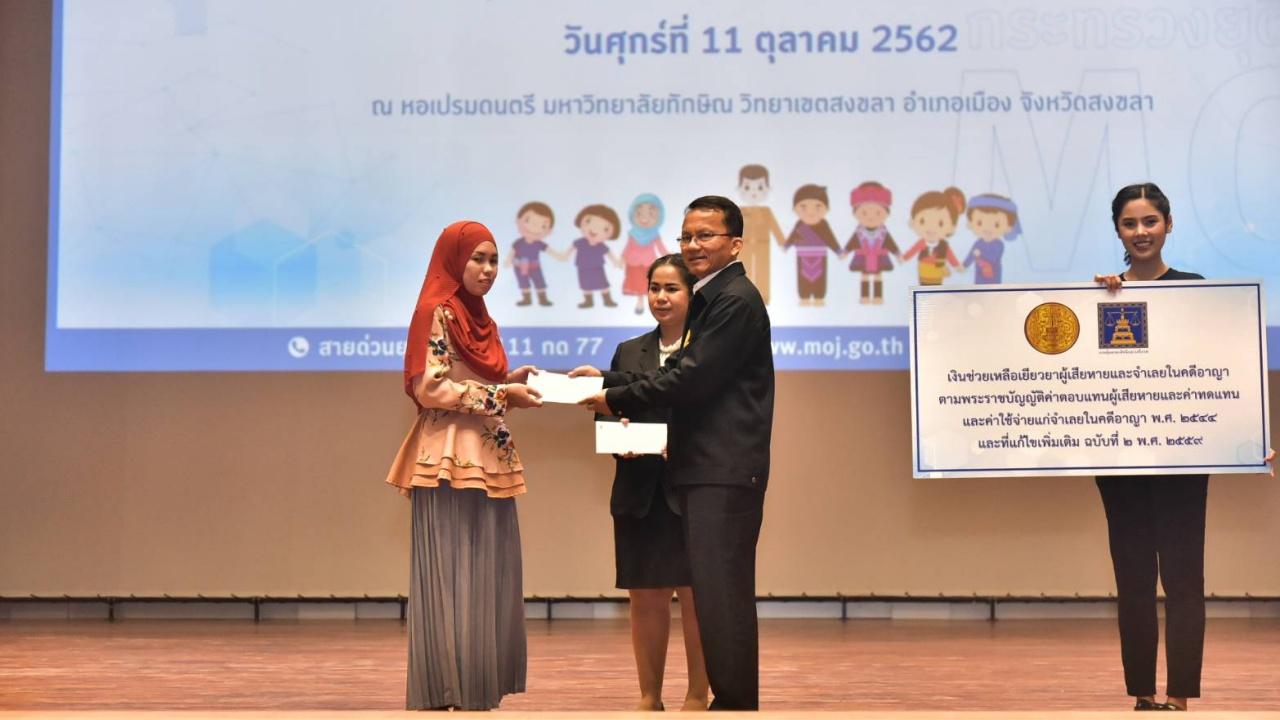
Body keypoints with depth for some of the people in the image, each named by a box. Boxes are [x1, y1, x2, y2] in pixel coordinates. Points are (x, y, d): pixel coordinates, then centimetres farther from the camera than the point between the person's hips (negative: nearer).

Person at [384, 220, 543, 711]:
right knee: (452, 579, -7)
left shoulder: (479, 319, 19)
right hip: (451, 460, -9)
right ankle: (445, 694, -4)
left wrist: (511, 382, 8)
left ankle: (476, 688, 11)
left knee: (487, 578, 7)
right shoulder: (436, 313, -7)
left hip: (489, 459, 9)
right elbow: (430, 388, -15)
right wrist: (500, 394, -14)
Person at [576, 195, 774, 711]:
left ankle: (734, 700, -6)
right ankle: (731, 698, 18)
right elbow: (680, 373, 19)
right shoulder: (712, 299, 20)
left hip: (725, 472, -10)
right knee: (718, 592, 12)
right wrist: (607, 380, 10)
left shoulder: (736, 300, -11)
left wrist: (617, 400, -9)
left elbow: (693, 378, -17)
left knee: (721, 593, -9)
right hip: (707, 470, 10)